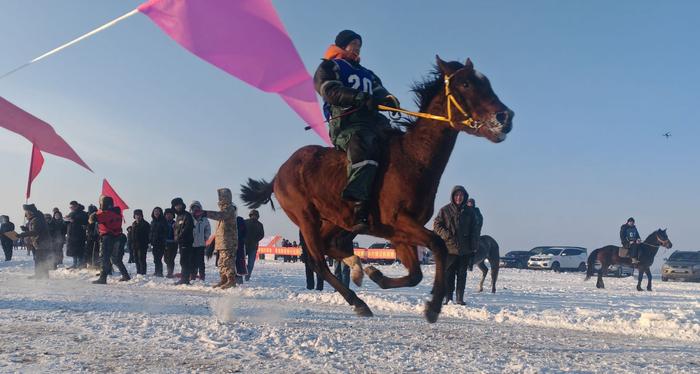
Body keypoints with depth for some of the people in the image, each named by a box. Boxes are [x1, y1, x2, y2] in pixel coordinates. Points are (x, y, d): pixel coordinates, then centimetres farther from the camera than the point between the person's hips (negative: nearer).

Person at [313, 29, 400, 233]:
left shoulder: (368, 74, 35)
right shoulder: (328, 67, 15)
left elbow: (379, 93, 19)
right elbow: (331, 91, -5)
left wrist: (388, 99, -7)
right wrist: (359, 98, -20)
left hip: (372, 121, 8)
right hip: (345, 122, -8)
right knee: (362, 148, -36)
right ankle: (360, 211, -47)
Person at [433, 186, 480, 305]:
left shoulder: (469, 211, 9)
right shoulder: (445, 210, 1)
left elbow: (475, 230, 11)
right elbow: (436, 225, 2)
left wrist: (474, 246, 4)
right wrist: (446, 235, -12)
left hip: (465, 249, 2)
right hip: (449, 247, -2)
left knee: (462, 274, 6)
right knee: (448, 274, 0)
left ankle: (460, 298, 12)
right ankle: (448, 298, 8)